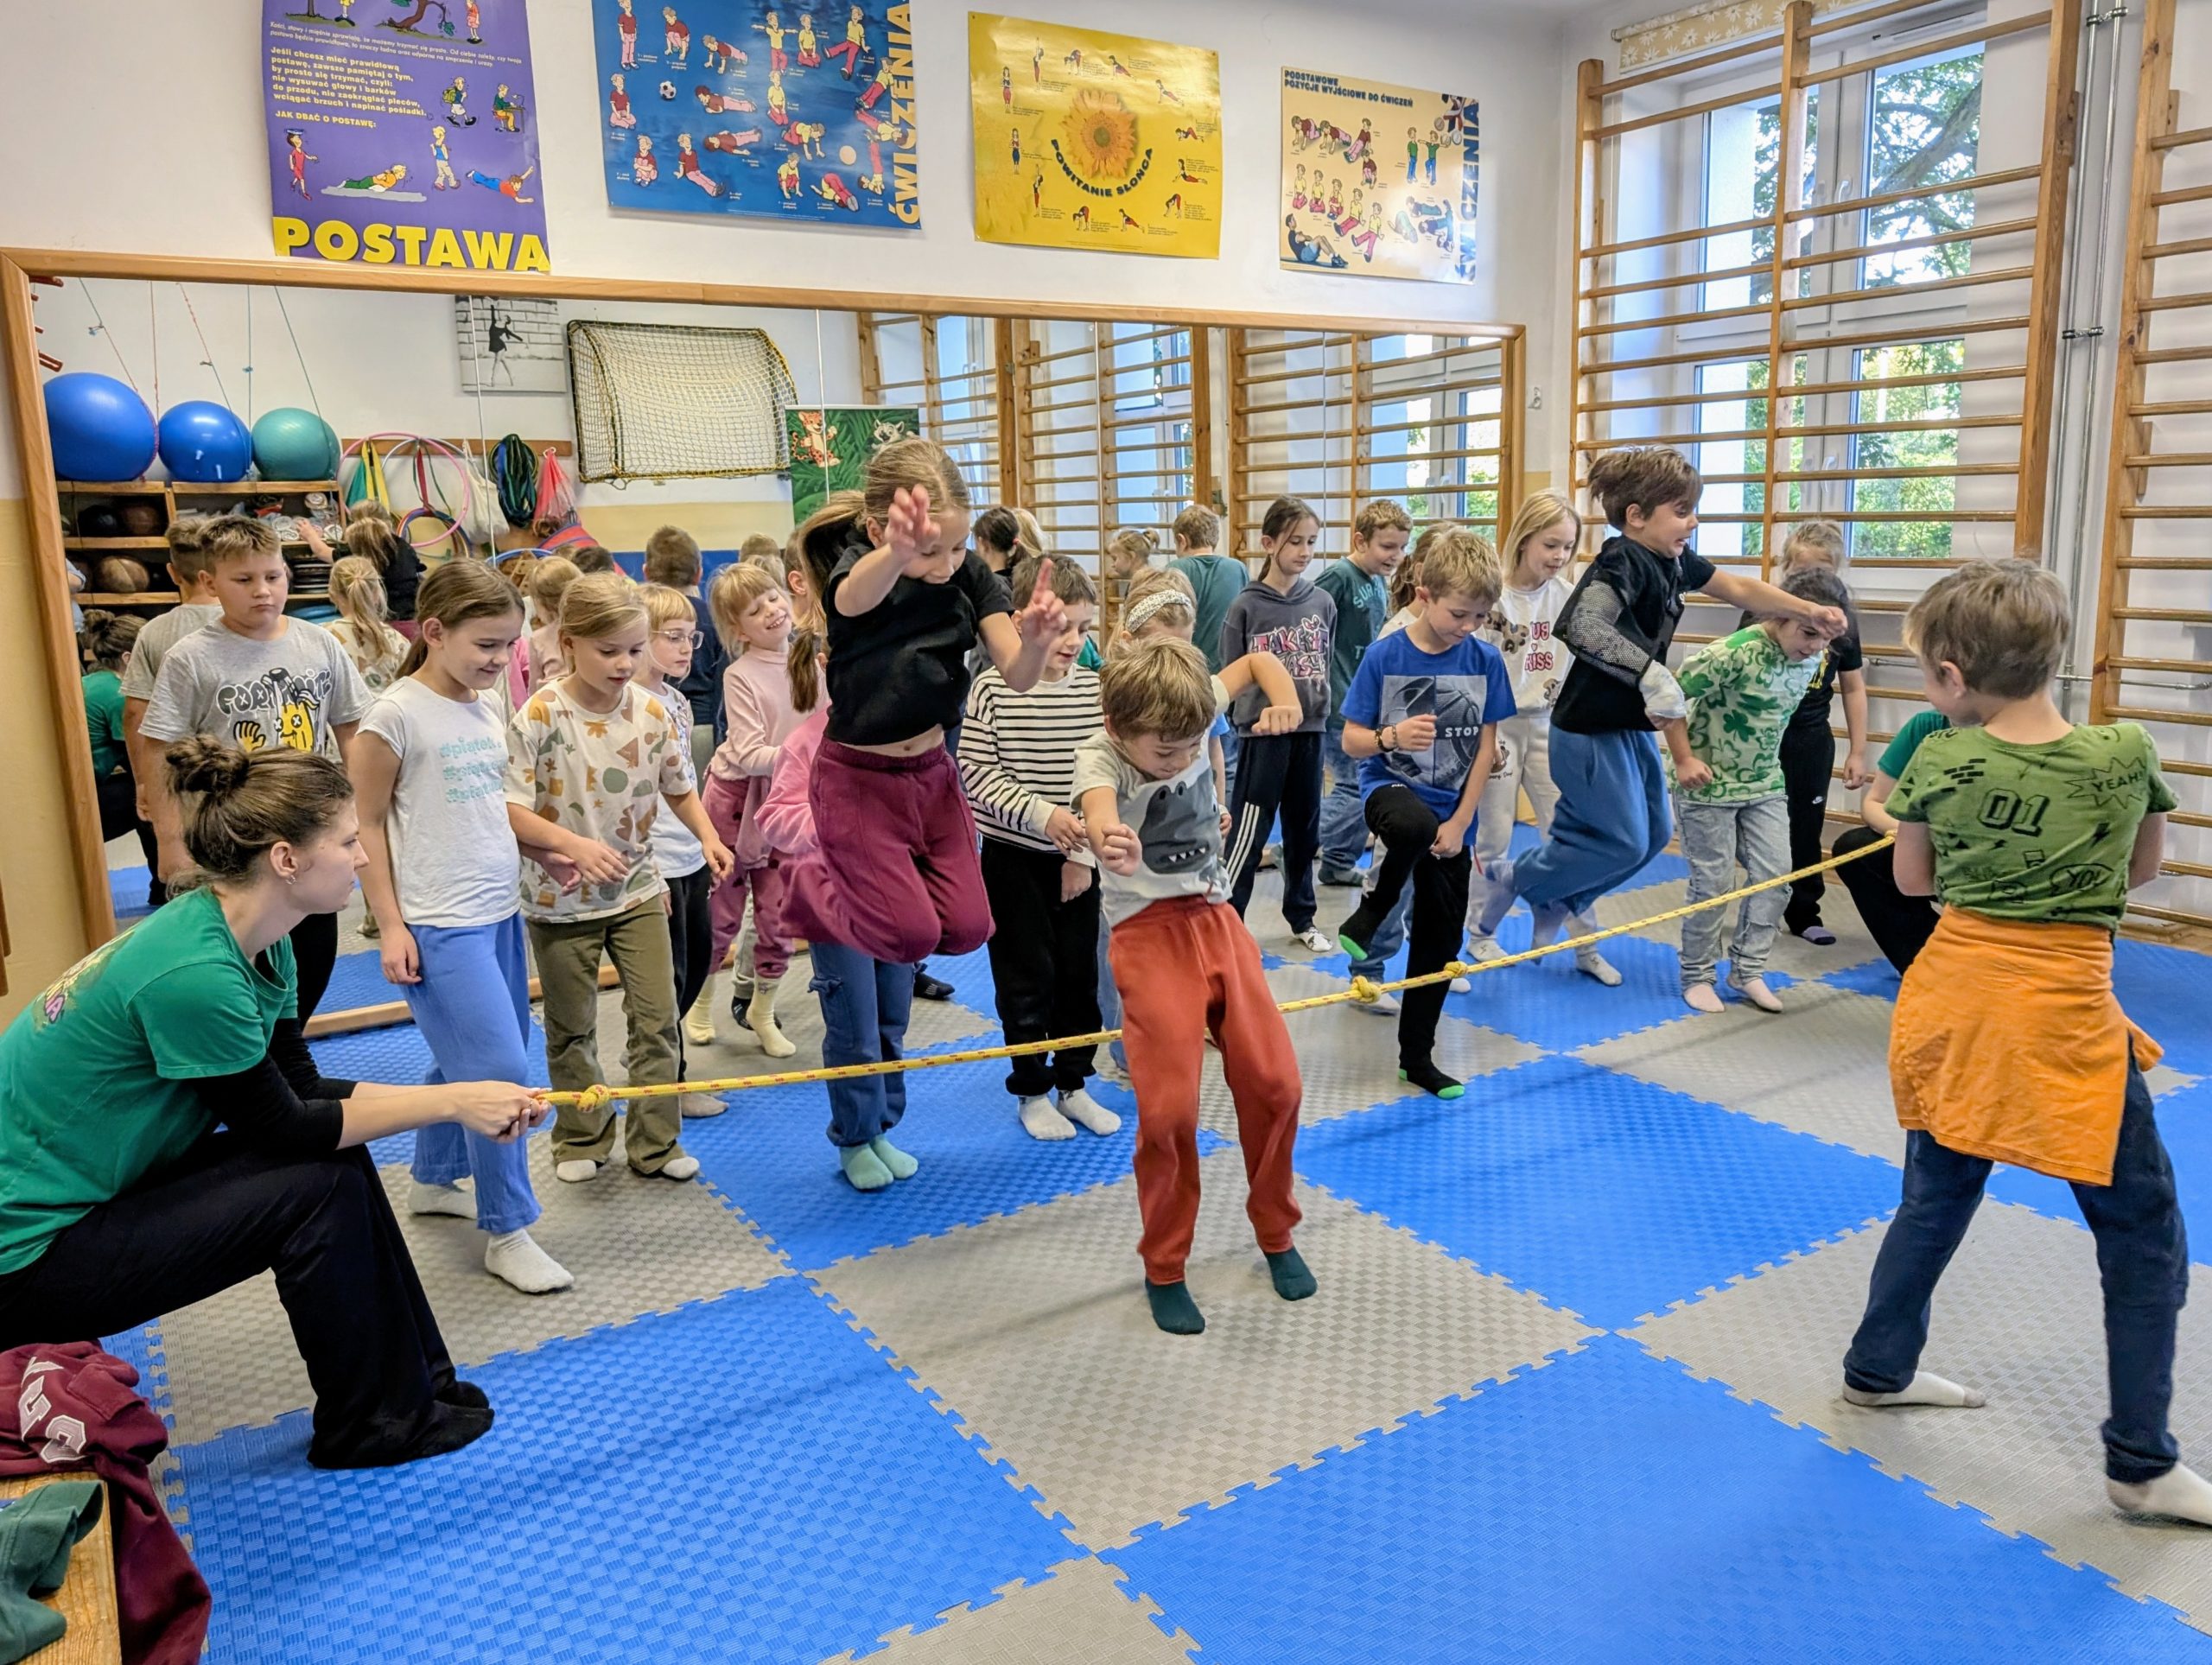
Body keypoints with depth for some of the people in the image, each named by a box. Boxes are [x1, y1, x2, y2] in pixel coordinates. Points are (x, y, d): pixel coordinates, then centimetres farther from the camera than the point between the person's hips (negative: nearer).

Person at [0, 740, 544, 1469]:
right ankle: (366, 1426, 5)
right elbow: (282, 1125, -20)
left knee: (335, 1151, 3)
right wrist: (451, 1103, -16)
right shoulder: (193, 972, -30)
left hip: (101, 1189, 9)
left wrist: (466, 1102, -4)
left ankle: (412, 1381, 14)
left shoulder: (257, 942, -1)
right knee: (318, 1187, -15)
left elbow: (303, 1090, 4)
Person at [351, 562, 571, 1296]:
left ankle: (434, 1180, 40)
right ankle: (507, 1232, 6)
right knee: (499, 1072, -8)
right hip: (440, 925, -8)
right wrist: (390, 926, -11)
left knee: (465, 1063, 18)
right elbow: (368, 824, -8)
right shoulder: (396, 715, -12)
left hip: (499, 912, 8)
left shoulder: (489, 706, 9)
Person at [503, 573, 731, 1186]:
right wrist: (573, 844, -31)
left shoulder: (651, 711, -5)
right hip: (561, 900, -2)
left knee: (658, 1020, 2)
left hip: (638, 890, 2)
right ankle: (580, 1140, 32)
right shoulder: (539, 717, -16)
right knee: (571, 1029, 13)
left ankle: (655, 1142, 18)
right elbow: (510, 811, -17)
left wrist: (708, 835, -10)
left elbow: (679, 789, 8)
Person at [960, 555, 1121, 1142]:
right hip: (1013, 857, -3)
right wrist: (1042, 814, -24)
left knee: (1079, 972, 10)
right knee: (1027, 978, 4)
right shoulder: (992, 690, -11)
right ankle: (1031, 1092, 20)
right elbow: (978, 773, -13)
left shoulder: (1095, 690, -3)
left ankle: (1073, 1084, 26)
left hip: (1077, 859, 3)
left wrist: (1084, 852, -6)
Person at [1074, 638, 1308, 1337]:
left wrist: (1285, 701, -8)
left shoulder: (1190, 715, -3)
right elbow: (1099, 810, -41)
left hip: (1218, 921, 5)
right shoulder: (1099, 754, -17)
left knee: (1273, 1082, 3)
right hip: (1150, 936, -5)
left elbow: (1255, 660, 14)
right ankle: (1163, 1271, 12)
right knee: (1169, 1107, -11)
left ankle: (1275, 1233, 28)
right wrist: (1106, 837, -65)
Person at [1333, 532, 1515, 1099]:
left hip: (1452, 810, 3)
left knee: (1440, 936, 7)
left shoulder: (1486, 660, -4)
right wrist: (1391, 737, -30)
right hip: (1390, 787, -3)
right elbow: (1351, 740, -7)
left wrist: (1459, 824, -7)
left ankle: (1417, 1057, 24)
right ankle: (1370, 911, -9)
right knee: (1416, 826, -41)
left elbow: (1486, 747, 0)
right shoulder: (1384, 656, -11)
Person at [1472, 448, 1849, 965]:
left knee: (1655, 834, 18)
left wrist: (1810, 611, 12)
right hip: (1590, 732, -10)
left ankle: (1557, 903, 30)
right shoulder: (1623, 562, -23)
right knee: (1624, 843, -3)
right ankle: (1515, 880, 14)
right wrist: (1652, 673, -39)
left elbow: (1740, 589, 17)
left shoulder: (1675, 561, 6)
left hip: (1632, 728, 10)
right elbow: (1584, 627, -41)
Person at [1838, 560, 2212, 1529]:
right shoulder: (2125, 756, -9)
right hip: (2066, 1019, -2)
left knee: (1936, 1199, 21)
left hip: (1955, 1002, 3)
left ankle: (1878, 1368, 36)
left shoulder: (1941, 760, -9)